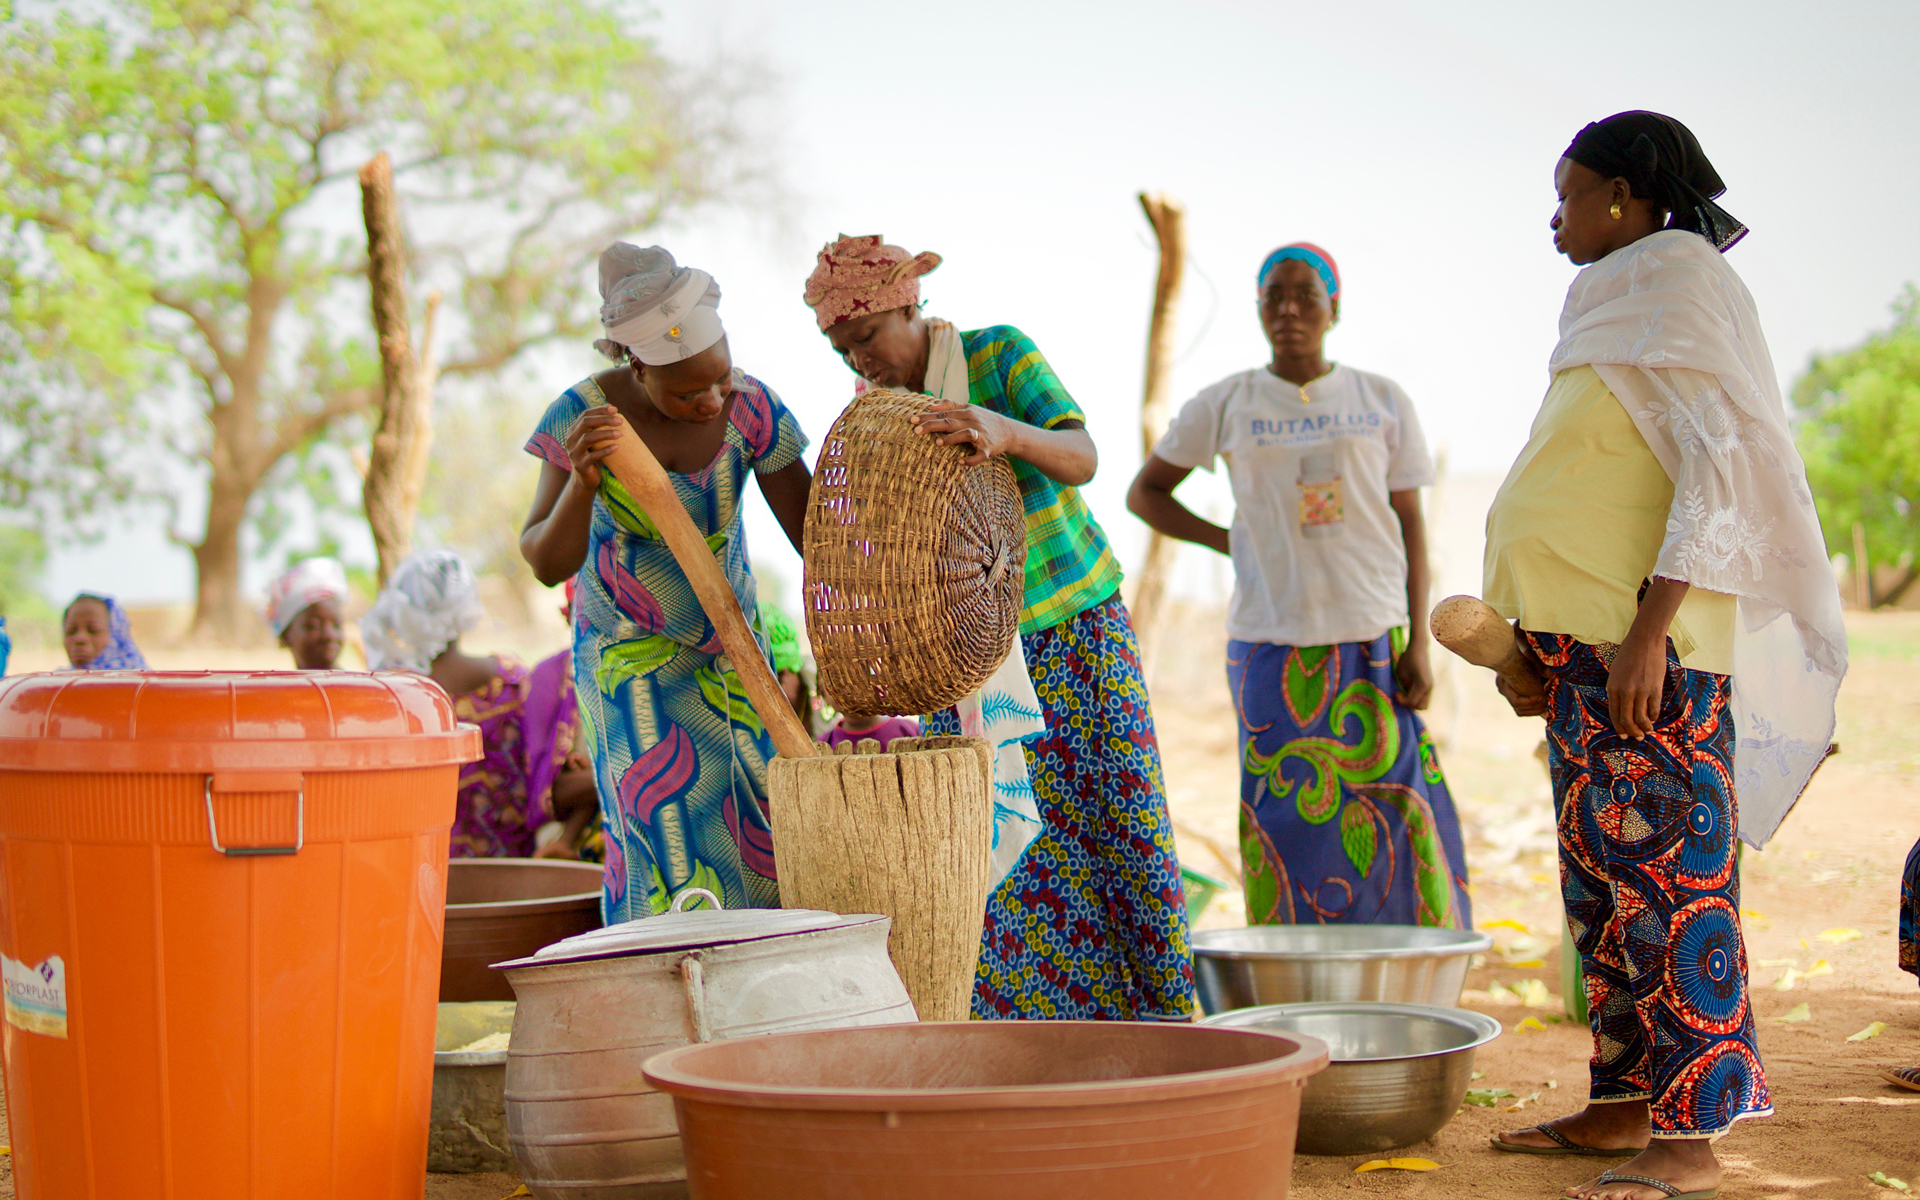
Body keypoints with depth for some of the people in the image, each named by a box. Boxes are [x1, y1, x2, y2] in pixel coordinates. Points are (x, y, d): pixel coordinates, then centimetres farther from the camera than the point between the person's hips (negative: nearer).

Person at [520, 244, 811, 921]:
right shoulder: (586, 414, -23)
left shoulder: (751, 408, -19)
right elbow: (547, 563, -23)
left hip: (730, 645, 3)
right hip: (628, 656, -2)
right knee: (663, 823, -15)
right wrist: (582, 481, -42)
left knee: (752, 820, -3)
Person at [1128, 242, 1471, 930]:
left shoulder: (1384, 403, 7)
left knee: (1392, 818, -5)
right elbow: (1144, 493, 16)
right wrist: (1232, 542, 4)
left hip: (1374, 639, 0)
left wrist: (1419, 645, -1)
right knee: (1288, 816, -2)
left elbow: (1411, 528, 7)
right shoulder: (1226, 406, 6)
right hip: (1271, 642, 0)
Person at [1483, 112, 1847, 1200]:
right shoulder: (1621, 308, 20)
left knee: (1667, 873, -8)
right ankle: (1622, 1106, 19)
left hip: (1649, 646, -10)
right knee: (1603, 878, 11)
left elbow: (1721, 468, -17)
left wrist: (1649, 631, -24)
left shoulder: (1685, 286, -7)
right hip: (1586, 647, 10)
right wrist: (1540, 649, 19)